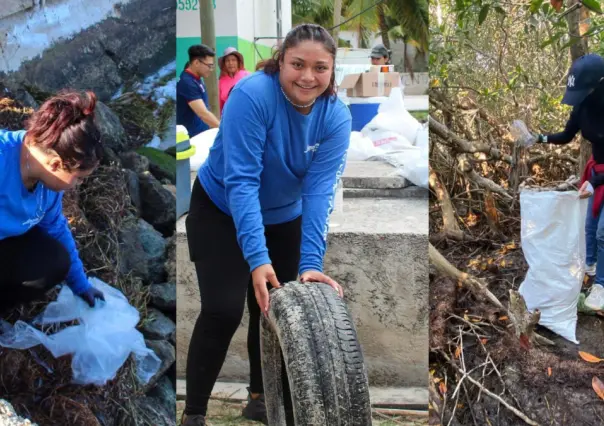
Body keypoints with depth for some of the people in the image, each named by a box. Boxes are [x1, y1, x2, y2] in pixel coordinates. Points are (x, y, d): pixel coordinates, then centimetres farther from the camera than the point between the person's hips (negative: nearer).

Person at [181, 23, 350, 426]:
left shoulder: (336, 117, -17)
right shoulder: (252, 94, -30)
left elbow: (320, 191, -23)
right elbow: (240, 181, -34)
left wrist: (311, 264, -34)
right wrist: (257, 258, -42)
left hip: (284, 218, 5)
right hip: (221, 212, -4)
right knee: (223, 311, -13)